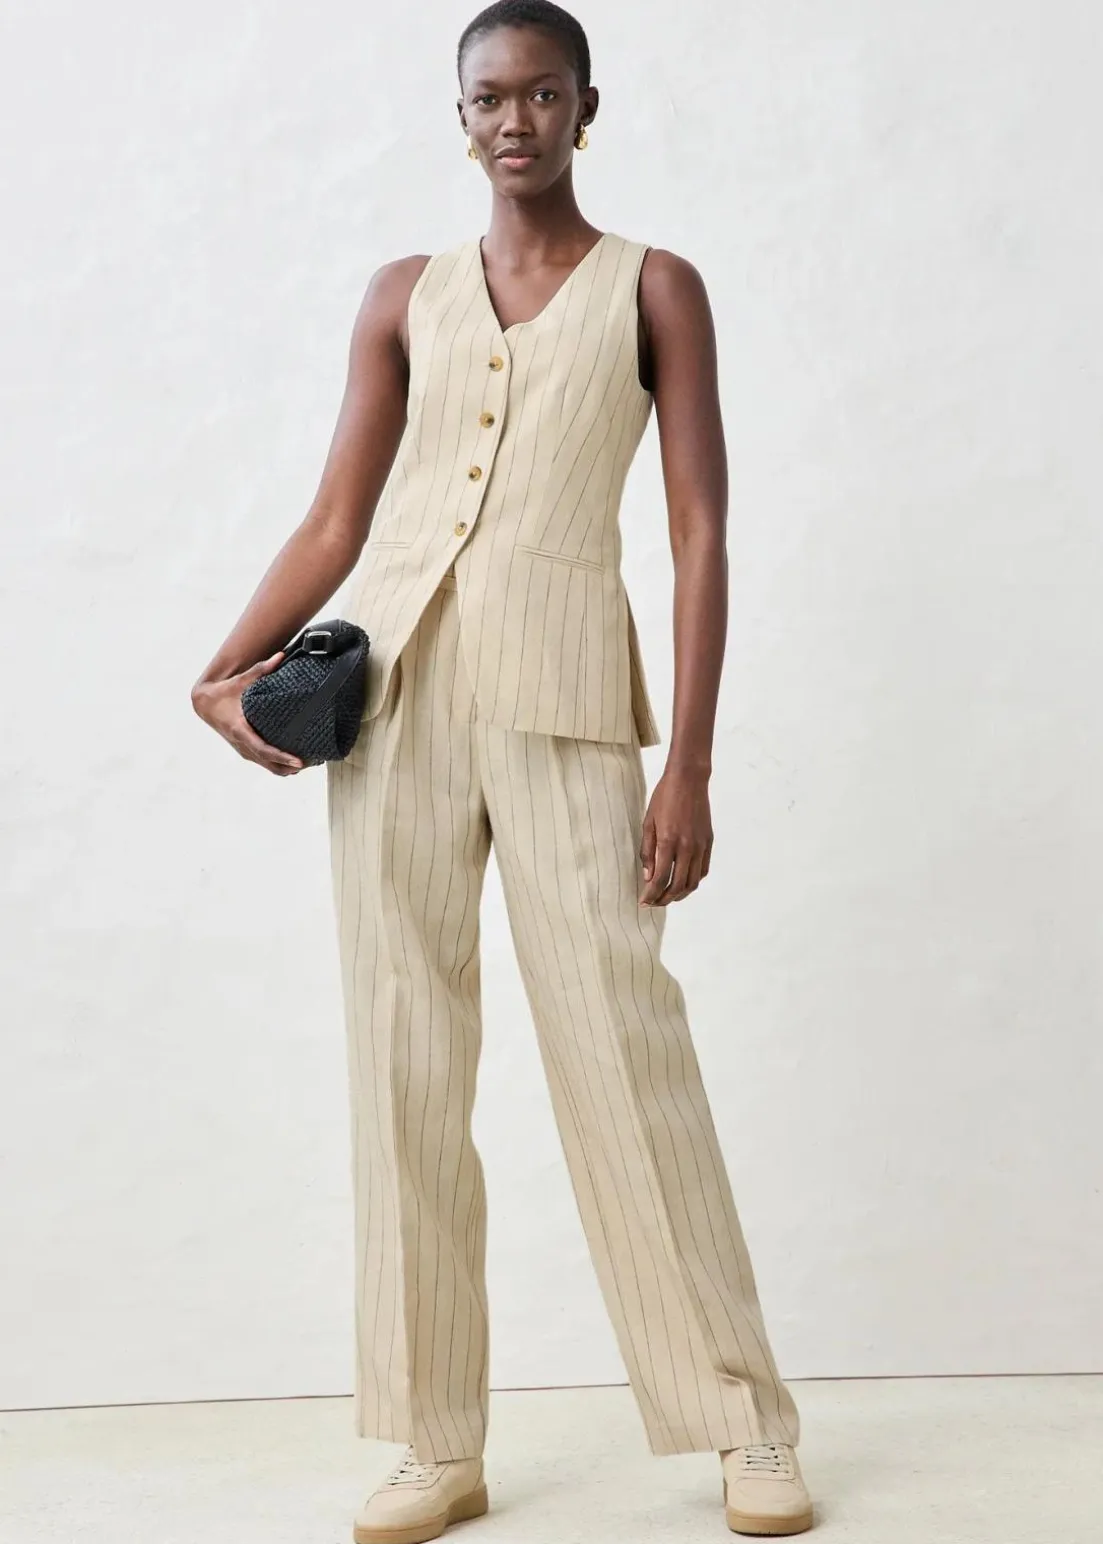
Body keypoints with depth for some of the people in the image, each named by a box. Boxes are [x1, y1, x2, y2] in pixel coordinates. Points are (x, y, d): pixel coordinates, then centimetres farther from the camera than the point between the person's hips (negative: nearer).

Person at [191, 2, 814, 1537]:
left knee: (623, 1042, -5)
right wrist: (229, 666, -3)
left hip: (558, 687, -3)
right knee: (405, 1054, 2)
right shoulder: (405, 296, 16)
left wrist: (690, 763, -7)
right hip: (393, 678, 3)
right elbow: (334, 521, 13)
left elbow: (701, 534, 2)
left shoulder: (653, 288, 9)